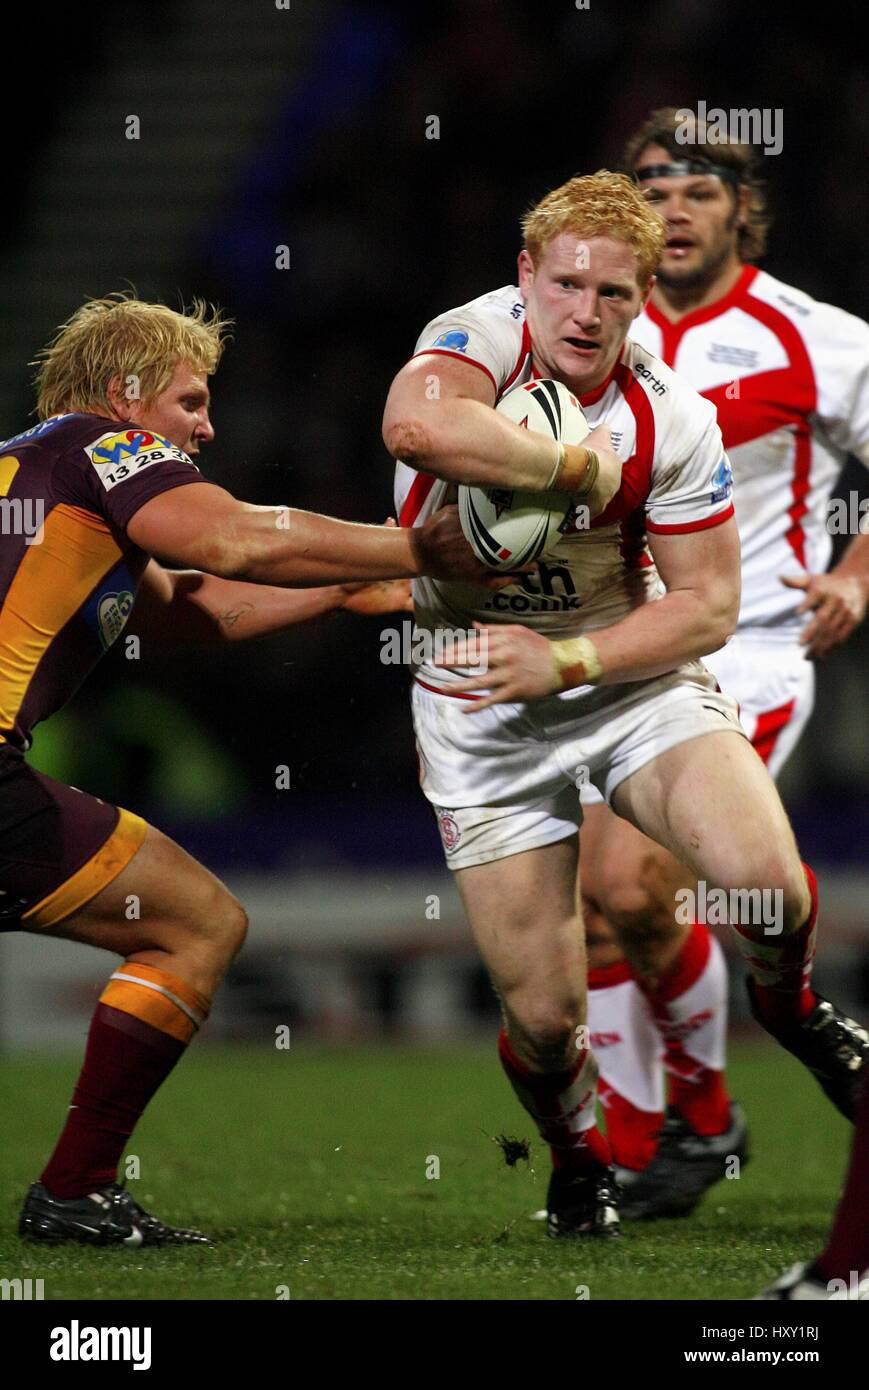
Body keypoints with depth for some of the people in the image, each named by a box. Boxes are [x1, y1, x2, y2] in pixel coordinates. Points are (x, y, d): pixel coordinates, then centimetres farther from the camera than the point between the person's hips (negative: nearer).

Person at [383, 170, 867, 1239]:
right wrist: (581, 467, -32)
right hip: (479, 710, -1)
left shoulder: (672, 421, -11)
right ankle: (577, 1160, 32)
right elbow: (416, 427, -43)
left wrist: (563, 660, -18)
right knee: (542, 1012, -4)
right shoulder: (479, 339, -18)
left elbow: (708, 605, -7)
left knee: (766, 879, -25)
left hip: (631, 675, 1)